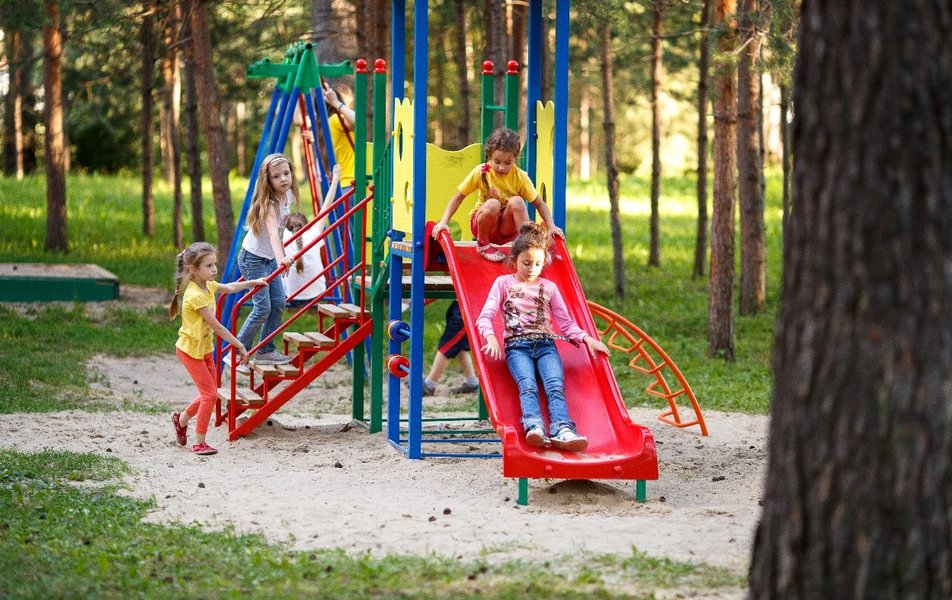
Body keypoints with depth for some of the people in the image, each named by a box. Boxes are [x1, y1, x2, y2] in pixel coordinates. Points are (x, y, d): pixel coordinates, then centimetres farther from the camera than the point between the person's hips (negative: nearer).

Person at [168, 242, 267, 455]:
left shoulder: (208, 286, 2)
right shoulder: (196, 296, -26)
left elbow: (228, 288, 26)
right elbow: (216, 326, -23)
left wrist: (251, 283, 21)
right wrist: (239, 346, -17)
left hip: (204, 348, 9)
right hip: (191, 350, -9)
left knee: (209, 393, 14)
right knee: (210, 393, -8)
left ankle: (182, 419, 35)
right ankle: (199, 443, 0)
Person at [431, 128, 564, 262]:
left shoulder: (520, 177, -11)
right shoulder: (481, 172, -14)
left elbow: (539, 204, -7)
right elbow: (458, 197, -10)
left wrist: (551, 226, -22)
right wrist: (443, 222, -20)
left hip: (507, 228, 1)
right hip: (482, 224, -1)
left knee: (517, 201, -29)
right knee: (492, 204, -34)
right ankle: (483, 245, -8)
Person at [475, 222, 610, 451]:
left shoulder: (549, 287, 23)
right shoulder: (504, 283, 16)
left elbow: (565, 323, 21)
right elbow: (485, 316, 5)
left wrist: (585, 338, 2)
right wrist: (490, 337, -16)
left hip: (545, 344, 2)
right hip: (517, 346, -2)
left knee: (555, 386, -28)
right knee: (528, 385, -32)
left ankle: (562, 431, -51)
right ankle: (534, 427, -56)